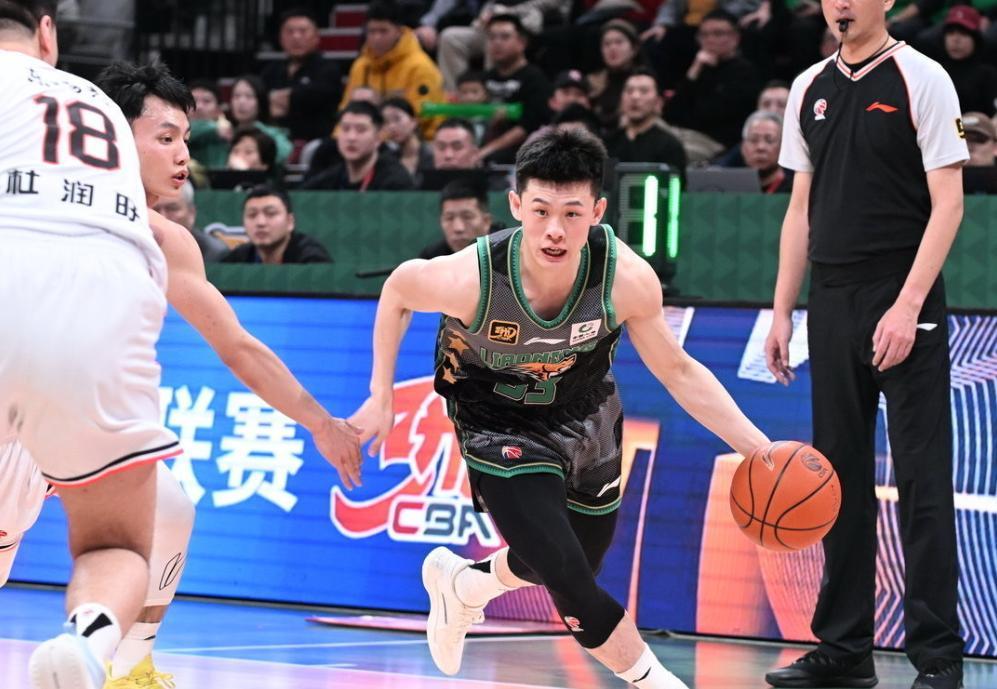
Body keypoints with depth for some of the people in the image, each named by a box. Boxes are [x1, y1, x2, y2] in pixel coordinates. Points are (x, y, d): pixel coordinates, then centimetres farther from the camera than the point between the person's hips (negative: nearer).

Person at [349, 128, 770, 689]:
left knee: (580, 558, 23)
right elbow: (398, 289, -12)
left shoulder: (628, 278, -31)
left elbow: (677, 370, -14)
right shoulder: (471, 279, -36)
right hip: (500, 424, -4)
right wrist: (381, 398, -8)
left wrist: (758, 447, -19)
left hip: (586, 414, 4)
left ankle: (461, 584, 52)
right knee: (571, 583, -17)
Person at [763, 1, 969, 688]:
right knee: (841, 477, 8)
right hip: (832, 306, 6)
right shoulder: (810, 89, 13)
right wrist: (783, 311, 11)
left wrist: (907, 307, -17)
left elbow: (947, 201, -9)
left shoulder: (921, 80, -5)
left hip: (906, 309, -6)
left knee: (922, 482, -6)